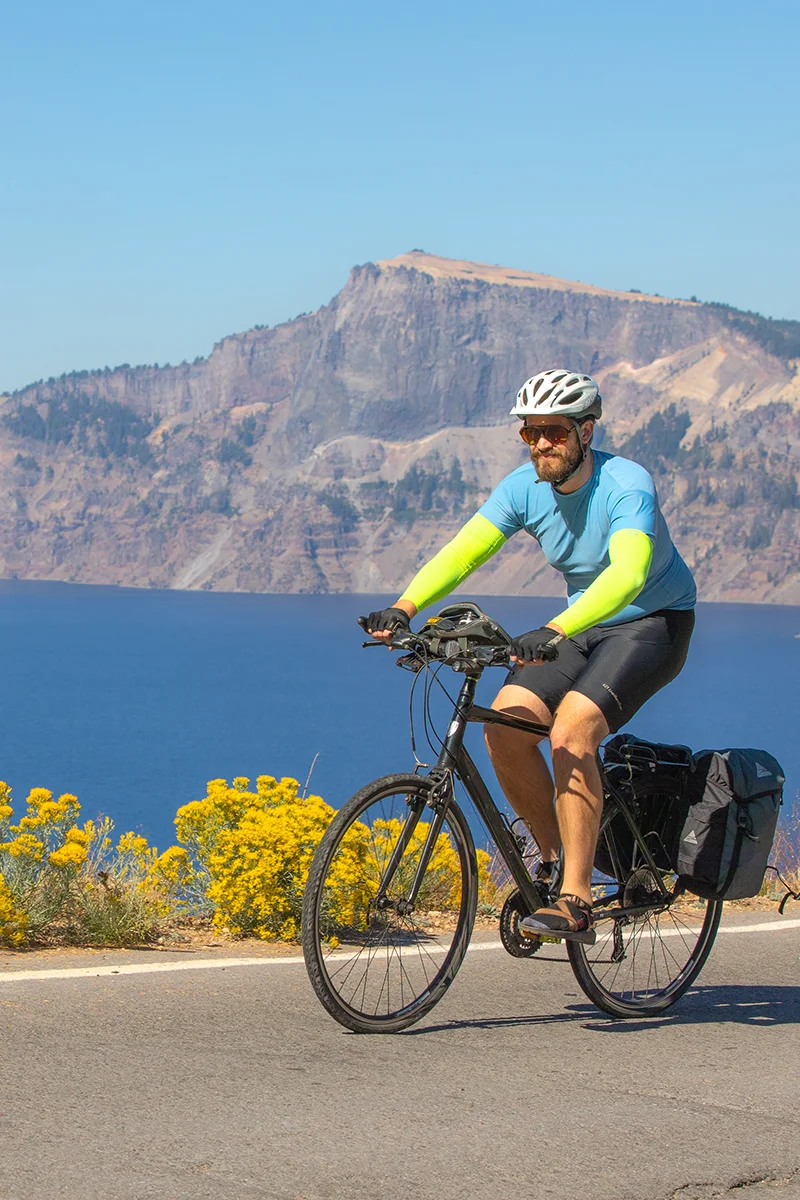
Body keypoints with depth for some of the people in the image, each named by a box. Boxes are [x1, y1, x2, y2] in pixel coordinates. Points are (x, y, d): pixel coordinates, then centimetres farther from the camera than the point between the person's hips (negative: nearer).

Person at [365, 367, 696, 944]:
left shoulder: (627, 485, -26)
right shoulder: (525, 486, -7)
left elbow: (627, 573, -42)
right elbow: (463, 550, -15)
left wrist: (554, 632, -56)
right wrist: (404, 607, -33)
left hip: (653, 622, -6)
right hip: (582, 624, 6)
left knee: (571, 729, -28)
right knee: (505, 720, -16)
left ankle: (576, 902, -24)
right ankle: (555, 856, 4)